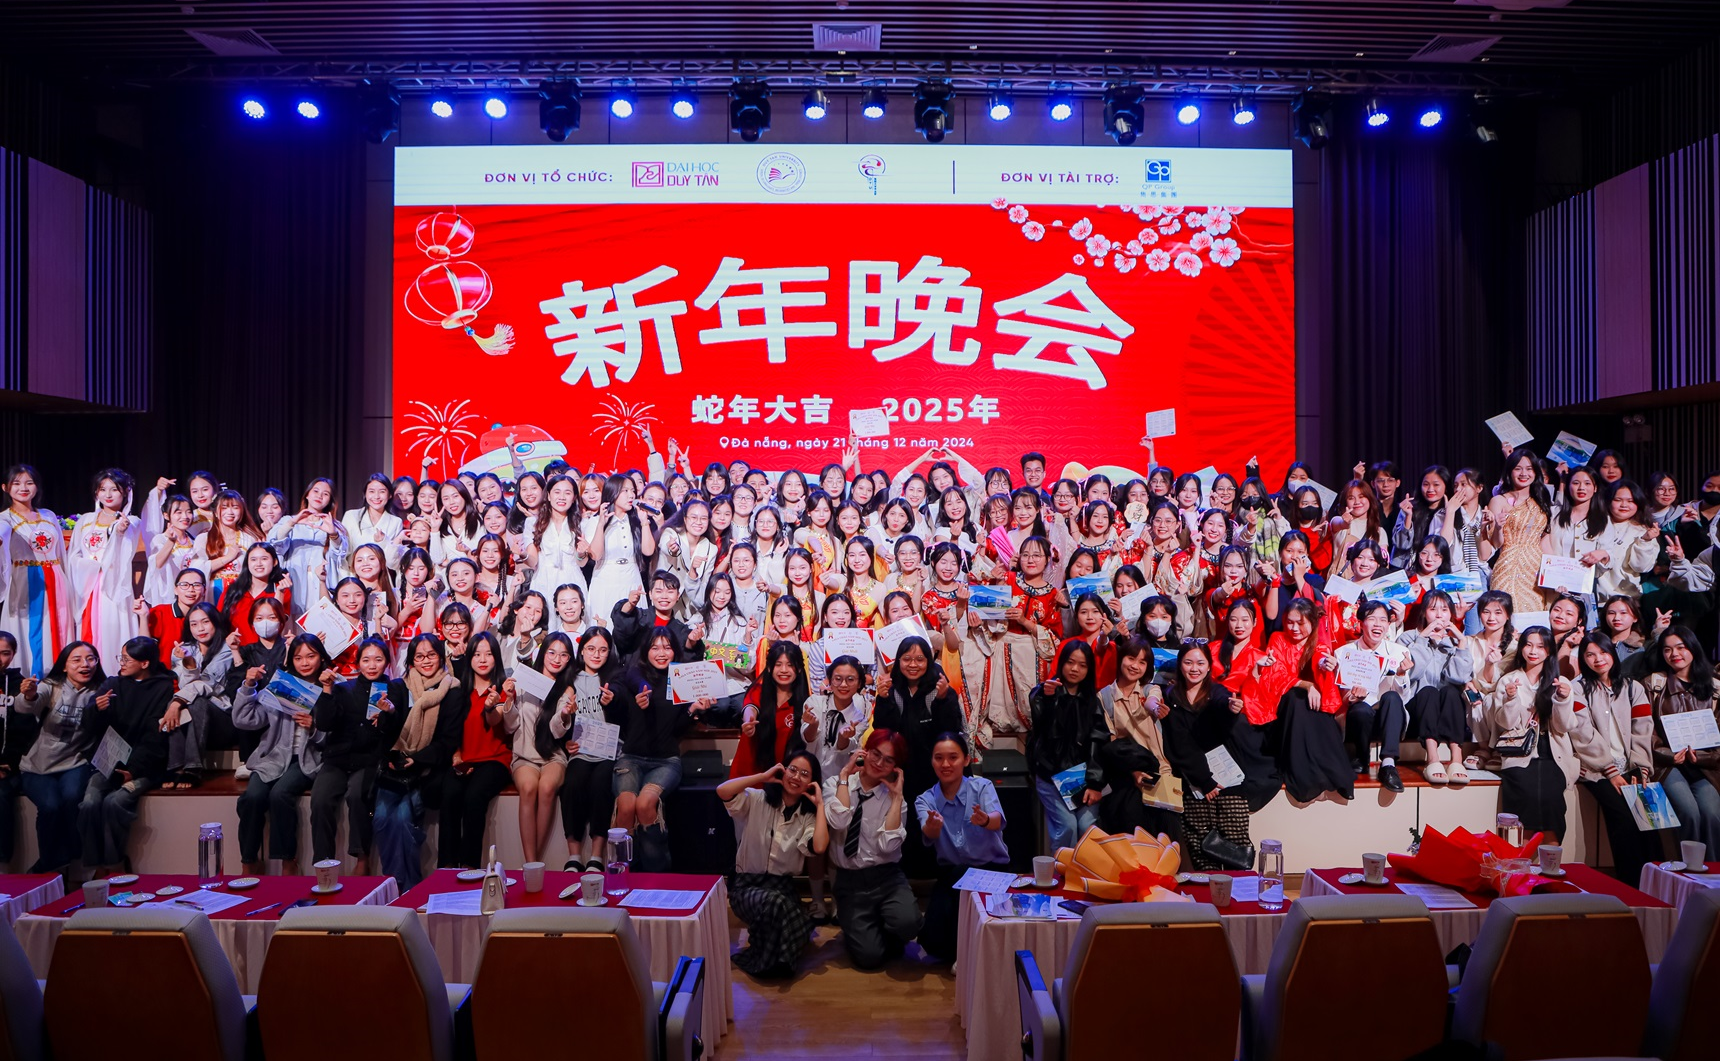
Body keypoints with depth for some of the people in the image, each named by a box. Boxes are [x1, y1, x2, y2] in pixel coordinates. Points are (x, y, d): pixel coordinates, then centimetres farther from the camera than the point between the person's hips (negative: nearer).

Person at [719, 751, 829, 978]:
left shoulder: (808, 816, 2)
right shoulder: (757, 800, -3)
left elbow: (819, 847, -19)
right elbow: (722, 791, -22)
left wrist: (820, 804, -11)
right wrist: (763, 776, -14)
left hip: (782, 886, 2)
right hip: (747, 885, -2)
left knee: (799, 924, -30)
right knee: (776, 903, -36)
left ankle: (767, 961, 1)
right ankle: (767, 957, -6)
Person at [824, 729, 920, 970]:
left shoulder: (892, 797, 3)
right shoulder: (835, 785, 1)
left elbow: (887, 845, -14)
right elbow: (838, 821, -22)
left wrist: (897, 796, -12)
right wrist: (845, 775, -14)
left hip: (887, 876, 1)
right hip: (850, 880, -1)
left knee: (908, 922, -30)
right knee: (869, 956, -18)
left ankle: (886, 937, 7)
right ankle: (857, 930, 18)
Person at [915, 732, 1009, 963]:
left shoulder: (981, 787, -7)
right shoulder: (925, 800, -1)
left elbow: (997, 820, -28)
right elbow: (928, 836, -22)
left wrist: (985, 821, -52)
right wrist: (932, 827, -47)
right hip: (951, 875, 2)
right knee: (932, 939, -20)